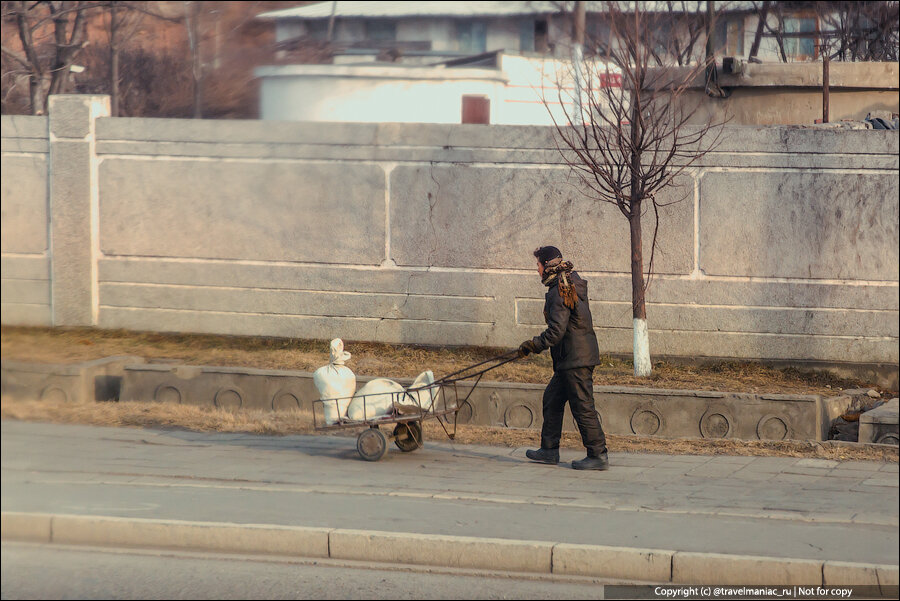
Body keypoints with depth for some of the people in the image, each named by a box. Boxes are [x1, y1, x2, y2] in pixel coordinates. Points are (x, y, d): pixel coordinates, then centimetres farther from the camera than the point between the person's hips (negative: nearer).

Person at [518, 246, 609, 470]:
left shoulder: (559, 292, -17)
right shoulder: (572, 283, 14)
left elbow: (556, 332, -22)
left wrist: (532, 345, -10)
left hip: (576, 358, -11)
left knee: (582, 406, -6)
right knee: (552, 399, 17)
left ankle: (598, 455, -4)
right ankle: (549, 450, 22)